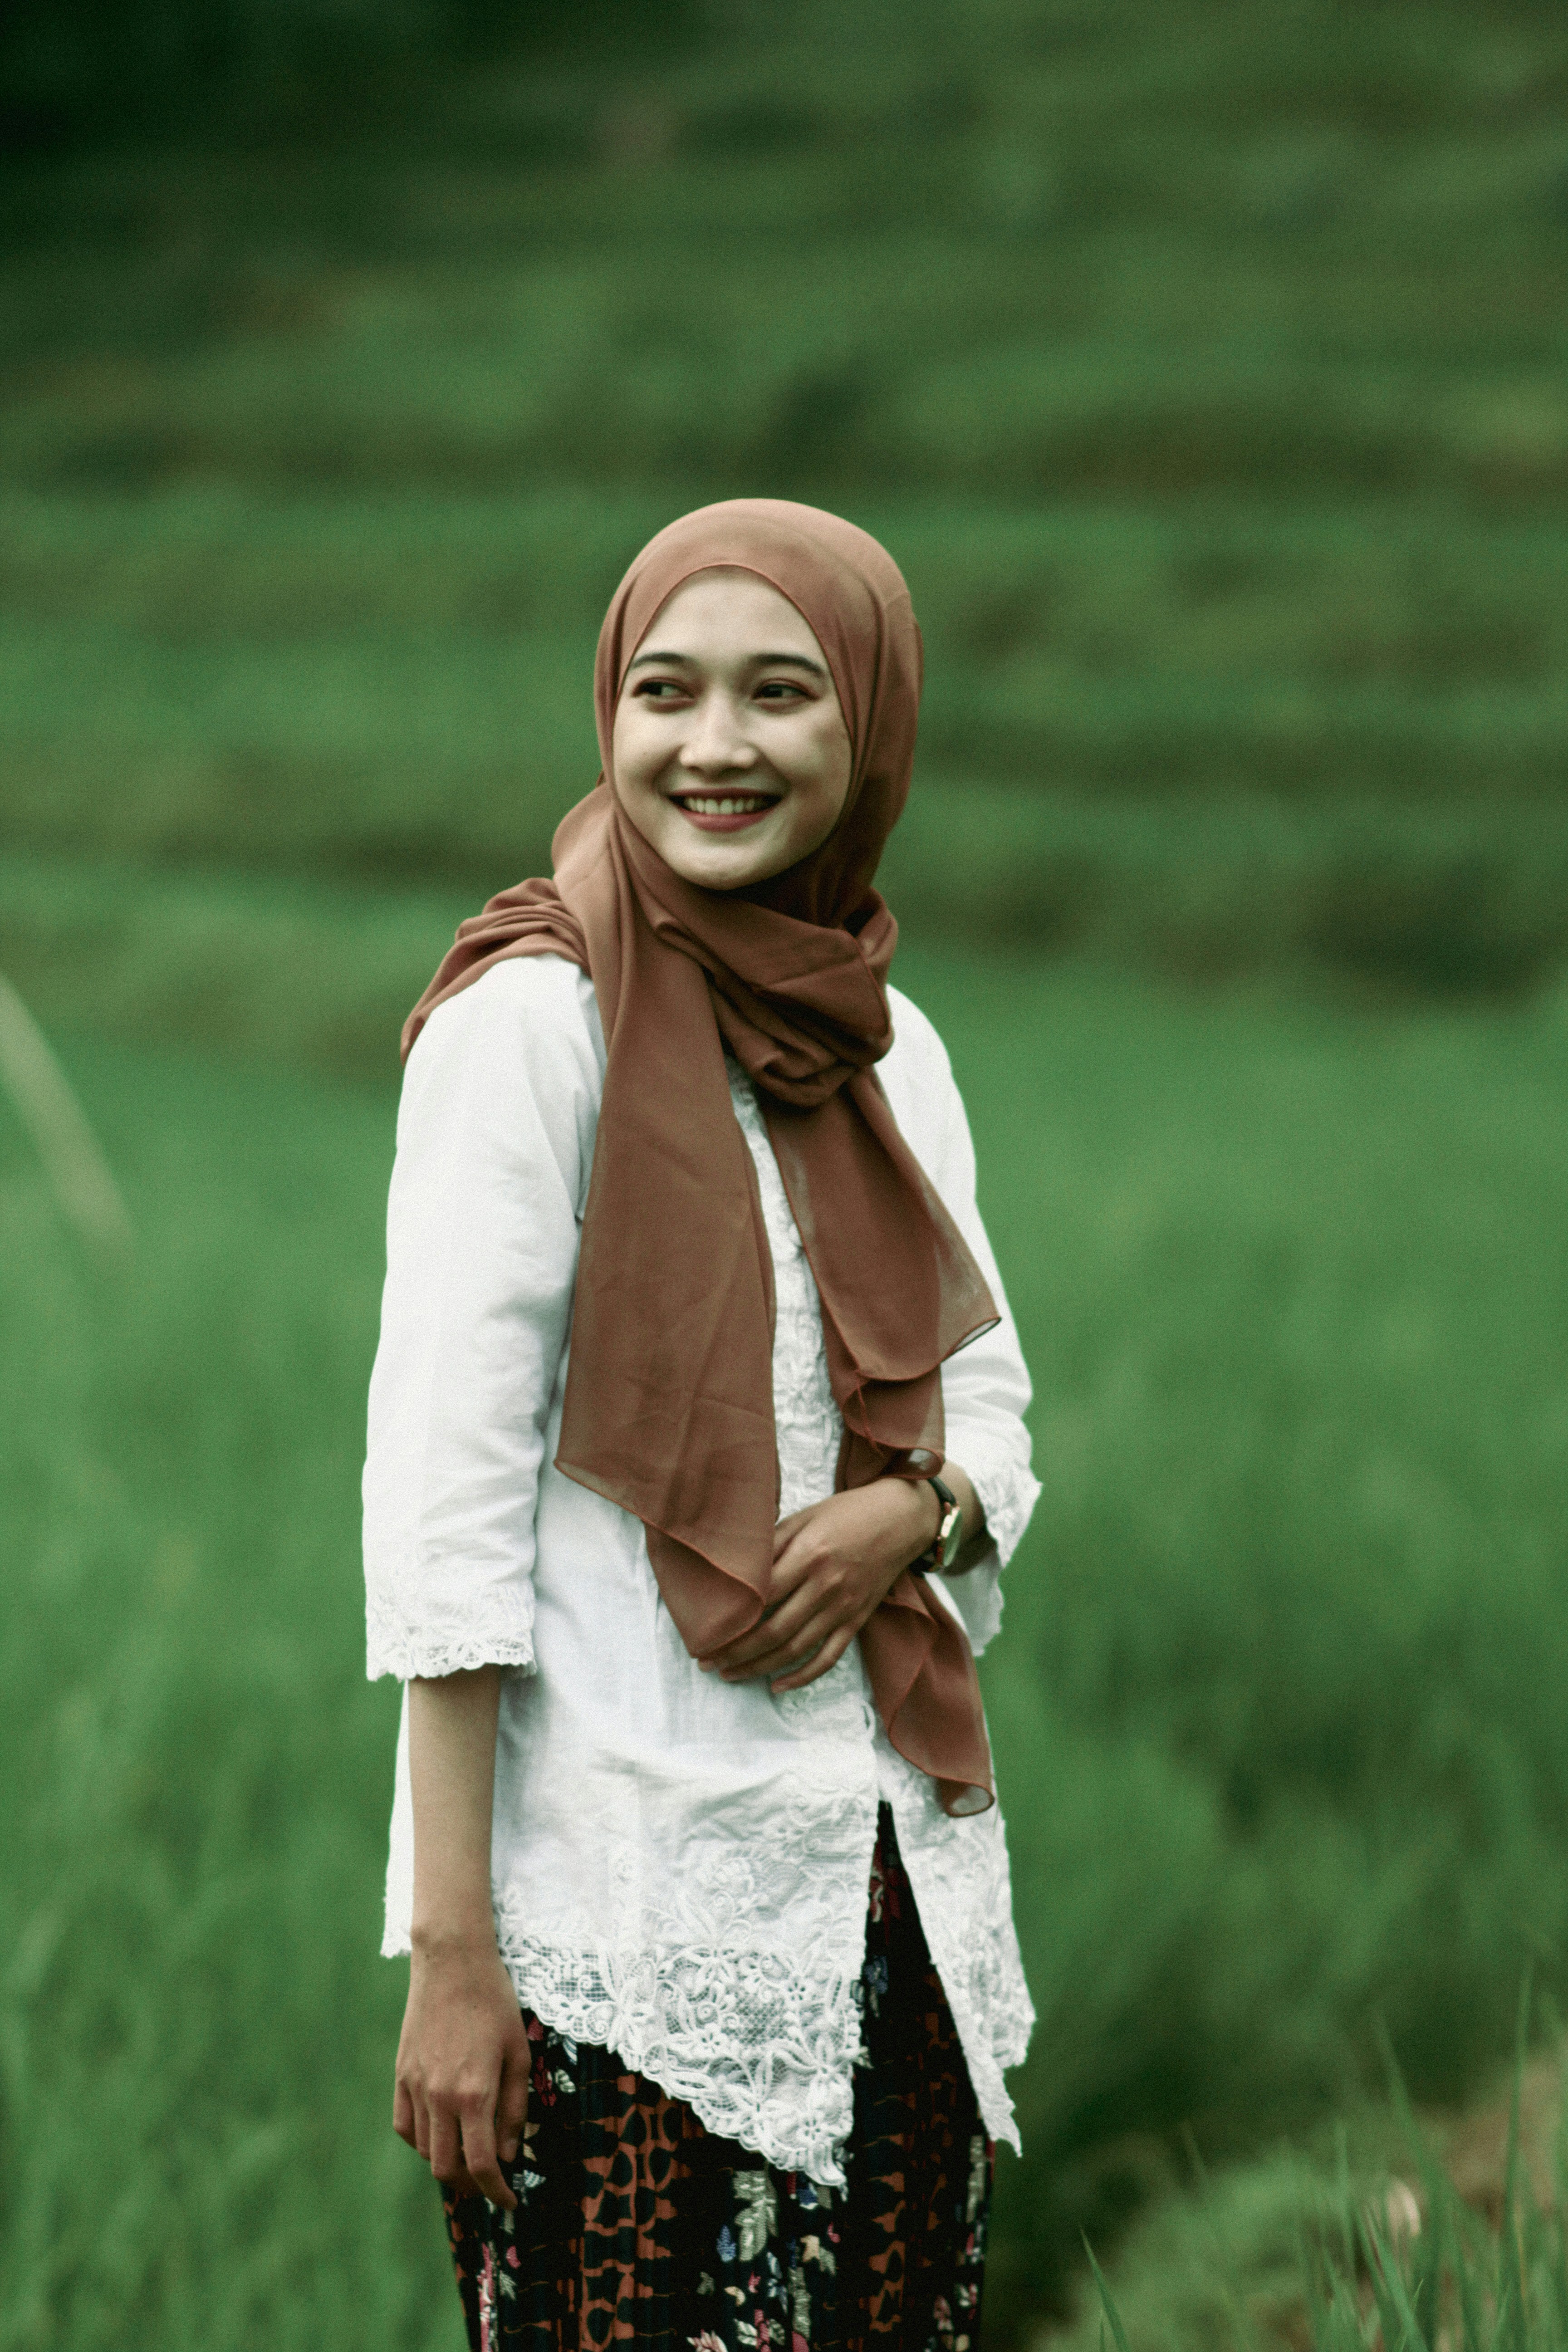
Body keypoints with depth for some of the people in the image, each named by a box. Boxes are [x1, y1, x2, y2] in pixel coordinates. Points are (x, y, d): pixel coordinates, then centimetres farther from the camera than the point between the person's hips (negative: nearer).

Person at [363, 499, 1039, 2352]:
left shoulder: (894, 1050, 10)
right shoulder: (533, 1019, -9)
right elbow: (443, 1498, -13)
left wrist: (914, 1505, -8)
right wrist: (451, 1953, -17)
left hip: (893, 1877, 6)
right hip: (623, 1904, -6)